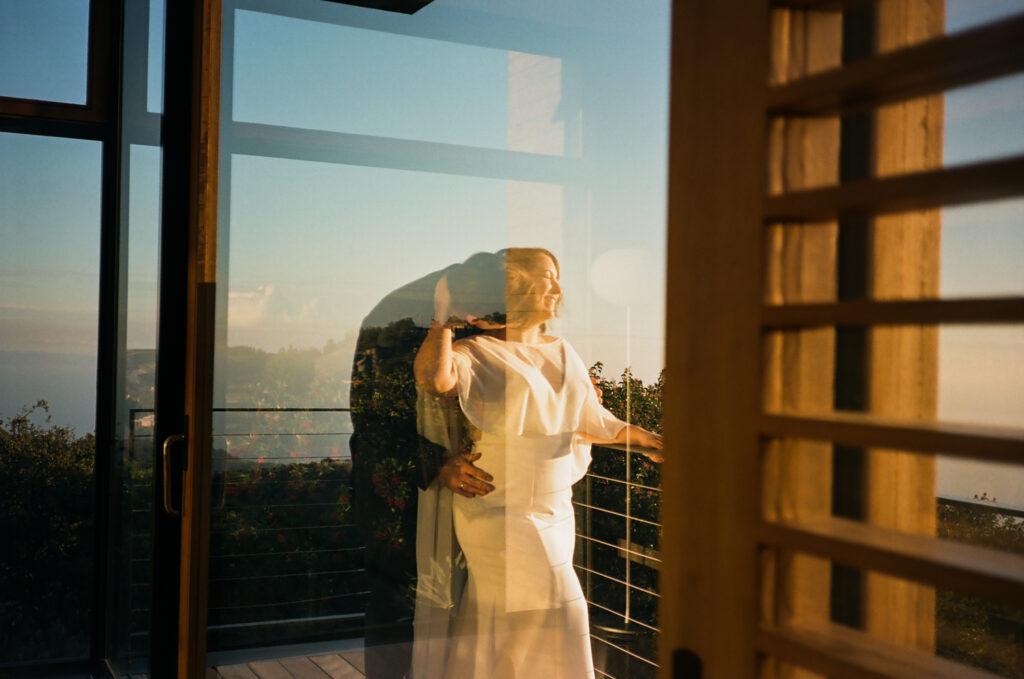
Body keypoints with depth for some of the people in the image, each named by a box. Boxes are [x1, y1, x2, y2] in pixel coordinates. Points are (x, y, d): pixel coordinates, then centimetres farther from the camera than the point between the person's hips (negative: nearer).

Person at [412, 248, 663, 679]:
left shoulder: (562, 354, 10)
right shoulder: (475, 355, -11)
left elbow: (589, 418, 19)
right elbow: (433, 379, -33)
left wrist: (638, 437, 20)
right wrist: (443, 317, -25)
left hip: (553, 508, 7)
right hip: (499, 509, -7)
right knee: (554, 606, -7)